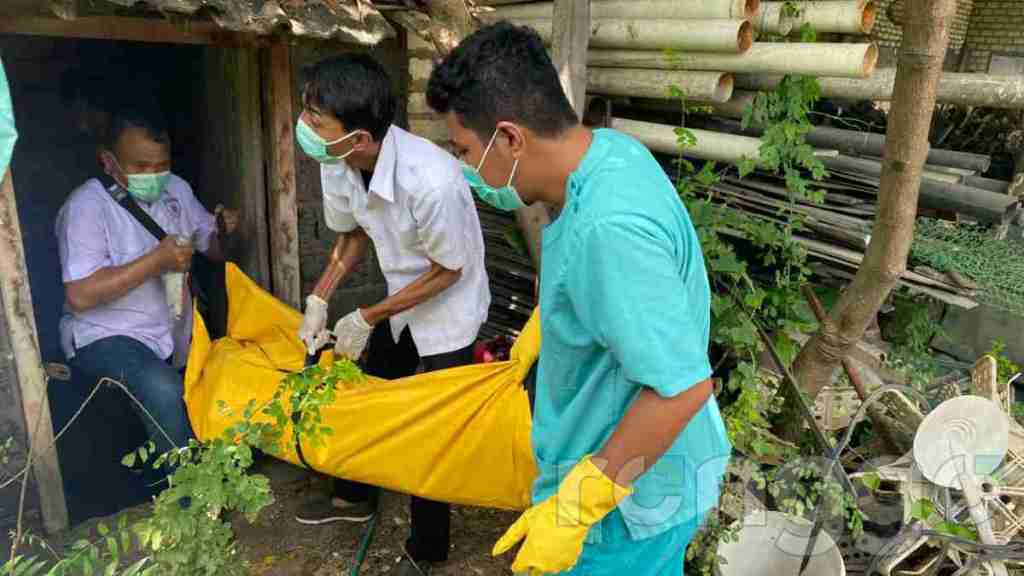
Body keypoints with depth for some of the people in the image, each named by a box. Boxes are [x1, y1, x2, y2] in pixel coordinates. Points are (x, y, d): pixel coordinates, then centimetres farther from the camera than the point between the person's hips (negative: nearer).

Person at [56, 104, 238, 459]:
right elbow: (80, 296, -23)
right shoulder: (86, 206, -16)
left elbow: (214, 250, 12)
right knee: (165, 391, -32)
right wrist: (156, 261, -26)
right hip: (108, 336, -7)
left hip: (174, 333, 7)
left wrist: (224, 233, -12)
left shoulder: (176, 190, 5)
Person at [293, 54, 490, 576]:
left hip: (448, 310, -6)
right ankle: (355, 496, 49)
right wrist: (318, 299, -7)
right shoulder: (336, 165, -17)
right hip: (401, 300, 7)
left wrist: (366, 319, -18)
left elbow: (449, 271, -23)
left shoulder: (431, 181, -38)